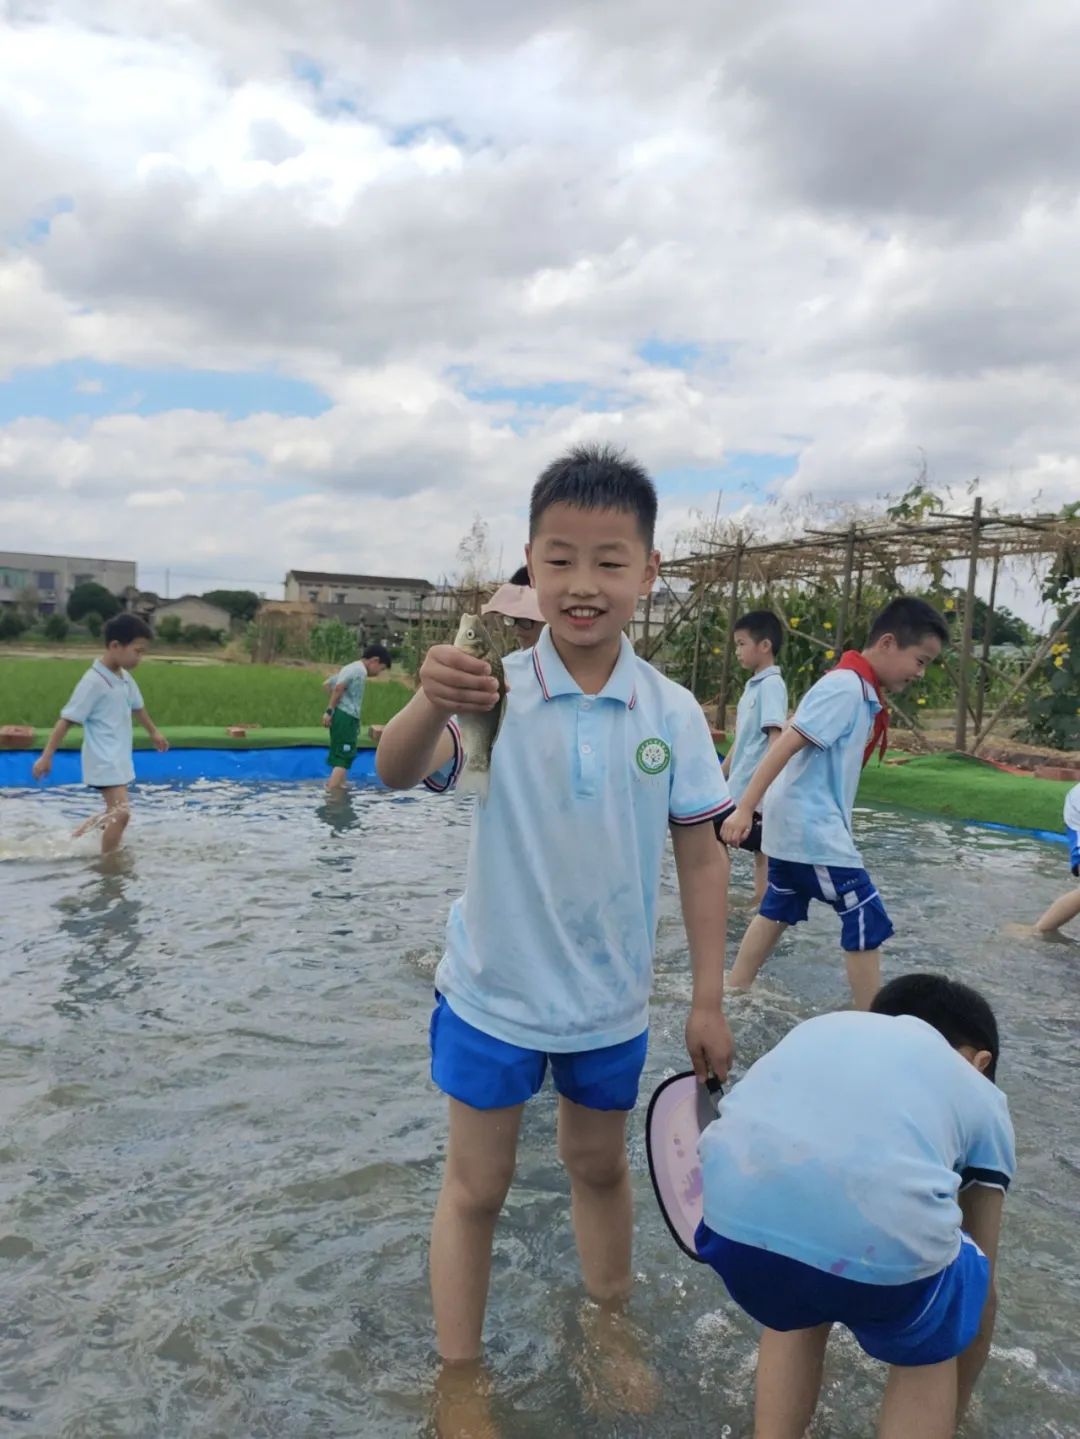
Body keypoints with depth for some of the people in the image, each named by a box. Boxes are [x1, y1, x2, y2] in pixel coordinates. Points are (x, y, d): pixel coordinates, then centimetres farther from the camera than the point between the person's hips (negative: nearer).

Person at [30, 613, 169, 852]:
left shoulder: (125, 678, 6)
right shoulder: (94, 681, -20)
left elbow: (137, 707, 25)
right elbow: (66, 720, -18)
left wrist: (154, 732, 40)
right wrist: (46, 756, -17)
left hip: (120, 758, 9)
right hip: (104, 761, -9)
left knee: (115, 813, 20)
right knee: (121, 813, -16)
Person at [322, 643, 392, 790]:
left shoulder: (351, 668, 23)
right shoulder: (360, 670, -9)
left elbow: (327, 684, 25)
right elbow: (339, 687, -21)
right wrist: (330, 711, -18)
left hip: (341, 717, 10)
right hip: (346, 717, -10)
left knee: (340, 758, 15)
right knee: (343, 759, -13)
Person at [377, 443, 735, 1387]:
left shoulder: (673, 713, -10)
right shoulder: (495, 692, -17)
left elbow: (701, 857, -3)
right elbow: (398, 775, -32)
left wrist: (709, 1001, -2)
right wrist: (431, 704, -53)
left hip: (612, 1004, 2)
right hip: (492, 997, -2)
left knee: (601, 1167, 24)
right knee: (476, 1189, 14)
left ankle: (610, 1331, 49)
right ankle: (459, 1376, 36)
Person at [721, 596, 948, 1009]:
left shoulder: (859, 690, 11)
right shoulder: (847, 687, -18)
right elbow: (786, 745, -24)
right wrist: (744, 809, -27)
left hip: (796, 825, 10)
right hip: (812, 829, -10)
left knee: (776, 912, 18)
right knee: (868, 922, -2)